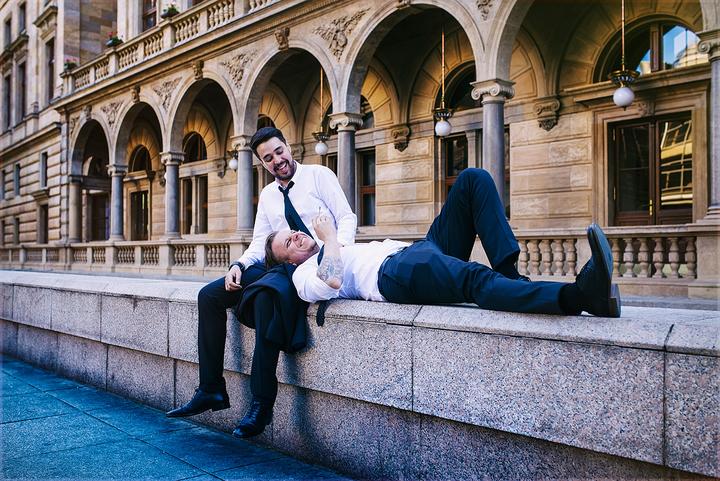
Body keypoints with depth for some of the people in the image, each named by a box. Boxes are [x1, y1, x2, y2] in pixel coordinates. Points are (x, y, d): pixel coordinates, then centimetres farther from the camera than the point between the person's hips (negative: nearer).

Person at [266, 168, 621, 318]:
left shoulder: (351, 246, 39)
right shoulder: (305, 273, 16)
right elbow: (332, 282, -9)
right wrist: (330, 237, 3)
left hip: (422, 249, 8)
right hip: (393, 272, -8)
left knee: (473, 179, -7)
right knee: (475, 278, -38)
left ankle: (511, 277, -22)